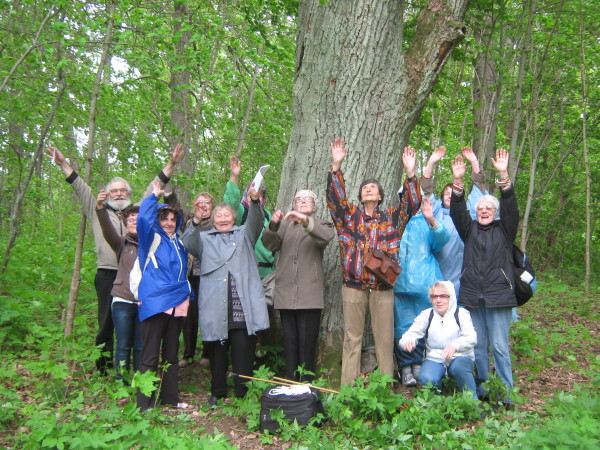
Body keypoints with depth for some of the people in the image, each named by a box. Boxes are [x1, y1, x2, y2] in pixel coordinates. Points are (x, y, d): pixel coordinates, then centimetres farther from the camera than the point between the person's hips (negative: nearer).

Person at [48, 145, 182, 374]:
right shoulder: (98, 211, 15)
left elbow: (154, 189, 12)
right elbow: (81, 188, 10)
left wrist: (171, 164, 5)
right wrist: (63, 164, 4)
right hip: (107, 276, -1)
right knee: (106, 324, 3)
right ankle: (103, 370, 11)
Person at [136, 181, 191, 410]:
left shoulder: (178, 242, 17)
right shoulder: (153, 238, -1)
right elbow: (143, 218, -20)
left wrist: (187, 294, 23)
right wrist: (154, 196, -10)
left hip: (177, 303, 7)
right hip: (154, 303, -7)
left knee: (171, 354, 14)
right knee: (150, 355, -5)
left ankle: (170, 398, 25)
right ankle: (145, 405, 1)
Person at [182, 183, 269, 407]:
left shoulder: (244, 234, 19)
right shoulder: (204, 238, 18)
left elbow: (255, 222, -1)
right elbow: (187, 245, -1)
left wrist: (255, 201, -21)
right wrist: (195, 223, -19)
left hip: (243, 306, 0)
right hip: (215, 307, 1)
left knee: (243, 351, -1)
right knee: (217, 351, 7)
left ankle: (242, 393, 9)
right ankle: (217, 392, 21)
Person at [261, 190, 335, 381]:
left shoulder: (319, 225, 12)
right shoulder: (285, 225, 19)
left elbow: (327, 236, -13)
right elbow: (270, 244, 2)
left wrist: (305, 221, -27)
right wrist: (272, 225, -17)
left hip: (309, 294, -2)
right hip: (286, 292, 2)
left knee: (307, 342, -3)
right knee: (290, 341, 6)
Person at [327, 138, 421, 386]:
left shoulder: (391, 217, 9)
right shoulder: (349, 215, 8)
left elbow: (412, 203, -3)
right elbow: (335, 197, -6)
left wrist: (410, 173, -15)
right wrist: (336, 165, -18)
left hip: (383, 285, 0)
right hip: (353, 284, 0)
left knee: (385, 337, 5)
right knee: (352, 337, 6)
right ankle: (348, 387, 12)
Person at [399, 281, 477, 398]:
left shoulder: (461, 313, -1)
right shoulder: (427, 315, 5)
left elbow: (471, 338, -18)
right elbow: (410, 334, -5)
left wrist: (455, 346, -40)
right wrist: (407, 342, -31)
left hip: (459, 358, -1)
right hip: (435, 359, 2)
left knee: (459, 367, -35)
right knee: (426, 379, -28)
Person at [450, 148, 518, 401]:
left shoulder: (504, 230, 7)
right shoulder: (470, 230, 13)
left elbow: (511, 207, -7)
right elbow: (458, 212, -1)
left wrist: (503, 176, -19)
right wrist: (458, 181, -14)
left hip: (498, 295, -3)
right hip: (472, 295, 3)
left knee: (499, 346, -1)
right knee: (478, 346, 9)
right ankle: (481, 391, 19)